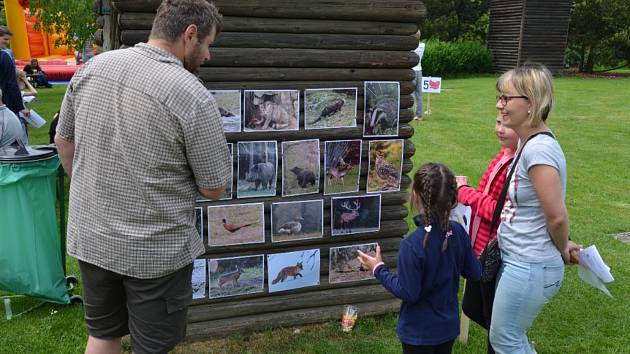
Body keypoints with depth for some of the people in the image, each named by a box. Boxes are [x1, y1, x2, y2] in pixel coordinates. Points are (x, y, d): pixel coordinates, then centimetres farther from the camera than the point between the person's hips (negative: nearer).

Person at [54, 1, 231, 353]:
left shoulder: (93, 67, -3)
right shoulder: (194, 97, -21)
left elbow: (64, 141, 9)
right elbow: (215, 189, -12)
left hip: (89, 238, 6)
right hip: (155, 251, -5)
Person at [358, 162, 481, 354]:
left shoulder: (412, 245, -28)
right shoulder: (458, 232, -11)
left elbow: (408, 293, -21)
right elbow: (475, 273, -1)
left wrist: (379, 269, -11)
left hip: (419, 332, -5)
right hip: (449, 325, 6)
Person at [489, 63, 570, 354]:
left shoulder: (539, 149, -24)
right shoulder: (530, 143, 5)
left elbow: (556, 216, -23)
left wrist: (562, 251, -5)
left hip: (529, 269, -9)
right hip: (518, 261, 9)